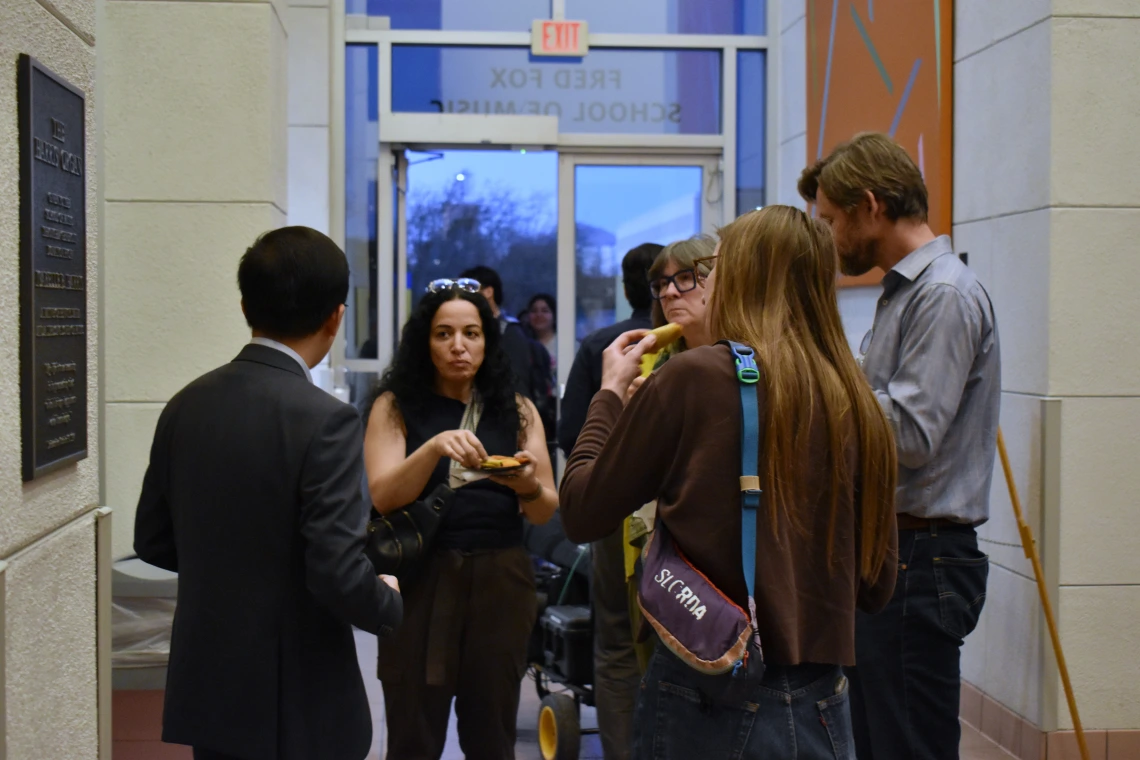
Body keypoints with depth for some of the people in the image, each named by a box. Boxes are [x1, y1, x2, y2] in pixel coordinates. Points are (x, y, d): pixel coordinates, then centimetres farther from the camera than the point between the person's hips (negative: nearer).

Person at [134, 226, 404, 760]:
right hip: (295, 705, -6)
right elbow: (340, 575, -22)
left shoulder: (187, 405, 0)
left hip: (206, 690, 6)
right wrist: (390, 605, -2)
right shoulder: (323, 420, -20)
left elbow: (153, 541, 9)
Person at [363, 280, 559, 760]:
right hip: (421, 578, -2)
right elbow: (383, 498, -10)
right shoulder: (395, 407, 2)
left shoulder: (516, 410, 8)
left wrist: (528, 487, -17)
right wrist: (434, 447, -26)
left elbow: (546, 512, 6)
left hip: (500, 580, 2)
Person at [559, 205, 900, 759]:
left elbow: (581, 515, -2)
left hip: (709, 707, -5)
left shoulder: (692, 376, -11)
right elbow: (876, 587, 7)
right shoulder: (857, 406, 0)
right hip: (820, 707, 5)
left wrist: (611, 392, 10)